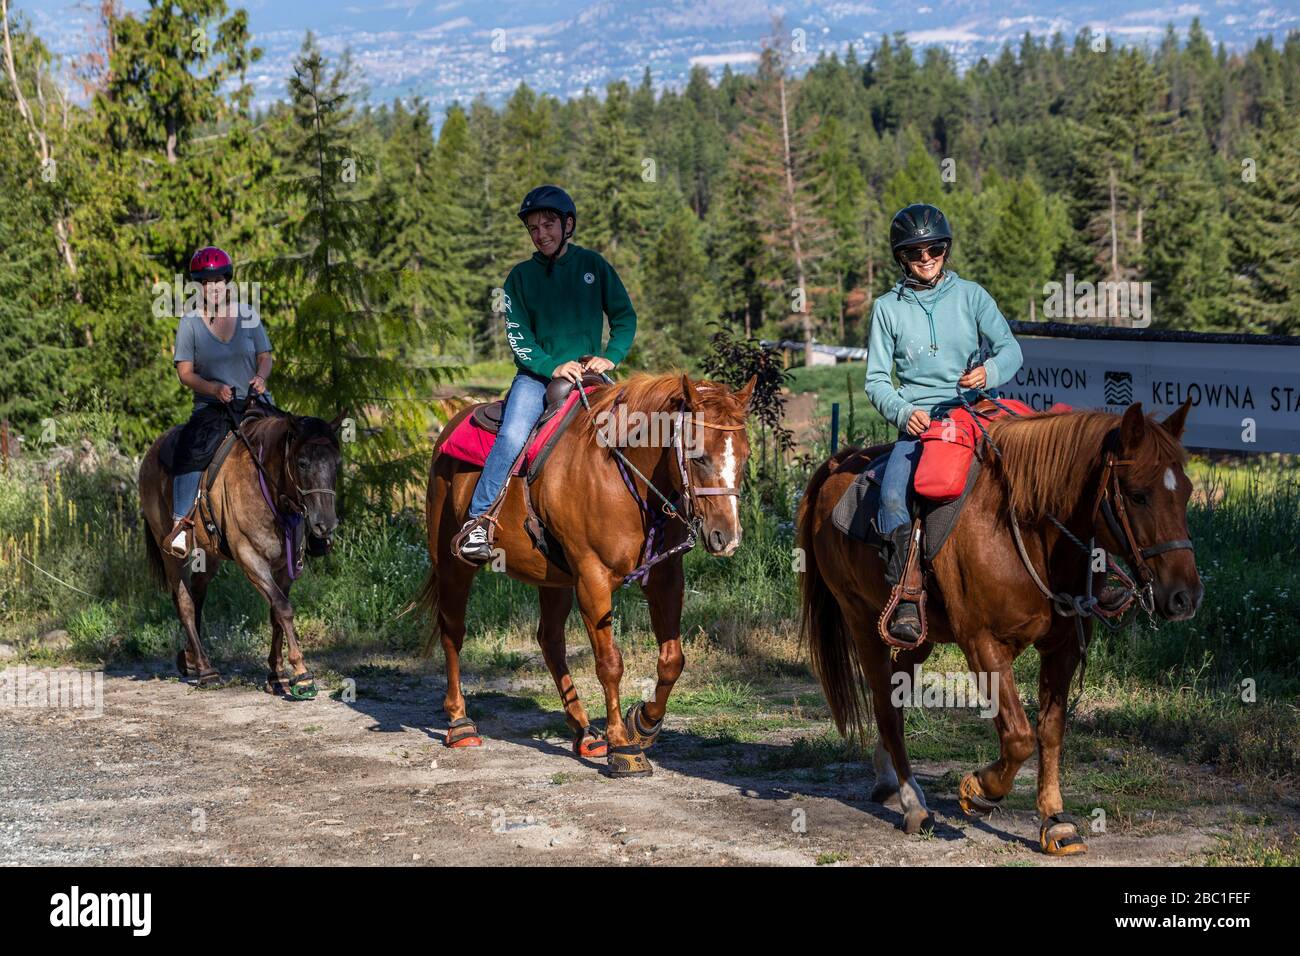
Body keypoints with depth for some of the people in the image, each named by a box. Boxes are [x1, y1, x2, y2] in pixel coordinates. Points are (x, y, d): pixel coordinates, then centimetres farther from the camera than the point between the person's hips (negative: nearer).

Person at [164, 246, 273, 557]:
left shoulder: (248, 314, 5)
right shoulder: (190, 323, 0)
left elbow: (264, 357, 10)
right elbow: (185, 372, -2)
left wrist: (260, 376, -13)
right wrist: (214, 388, -20)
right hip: (211, 405, -2)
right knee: (190, 450, -29)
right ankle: (181, 523, -26)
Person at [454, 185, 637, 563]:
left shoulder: (593, 266, 7)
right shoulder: (522, 276, 6)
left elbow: (624, 317, 8)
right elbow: (517, 336, 0)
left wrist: (610, 356, -9)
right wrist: (554, 367, -15)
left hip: (588, 374, 1)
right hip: (537, 375, -1)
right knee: (513, 435, -25)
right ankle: (478, 521, -22)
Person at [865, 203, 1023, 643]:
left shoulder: (970, 295, 8)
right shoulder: (887, 308, 9)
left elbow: (1010, 348, 2)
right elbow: (876, 380, 7)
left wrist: (991, 371, -22)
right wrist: (904, 412, -13)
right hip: (918, 421, 0)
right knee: (892, 495, -29)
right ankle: (906, 598, -29)